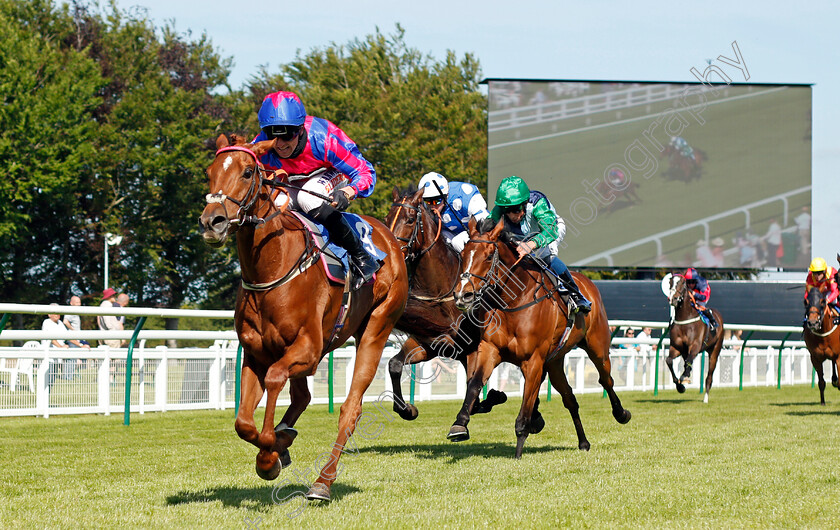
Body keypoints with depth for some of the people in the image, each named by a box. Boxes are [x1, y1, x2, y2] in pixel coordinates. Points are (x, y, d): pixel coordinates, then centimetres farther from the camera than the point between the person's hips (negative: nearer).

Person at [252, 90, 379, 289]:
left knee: (308, 197, -37)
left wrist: (347, 193, -54)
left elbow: (365, 172, -32)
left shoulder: (323, 139, -37)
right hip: (292, 184, 5)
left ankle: (361, 258, -25)